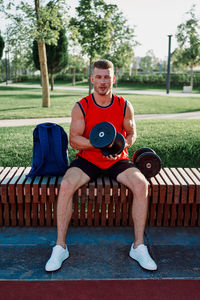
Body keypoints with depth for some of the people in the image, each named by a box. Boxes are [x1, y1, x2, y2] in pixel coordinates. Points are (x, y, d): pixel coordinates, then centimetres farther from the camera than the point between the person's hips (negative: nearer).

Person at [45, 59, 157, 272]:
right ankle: (60, 247, -13)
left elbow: (131, 133, 9)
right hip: (87, 159, -1)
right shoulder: (81, 107, -4)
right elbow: (74, 140, -9)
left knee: (141, 185, -25)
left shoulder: (124, 106, 1)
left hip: (118, 160, 1)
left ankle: (138, 246, -12)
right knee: (66, 185, -28)